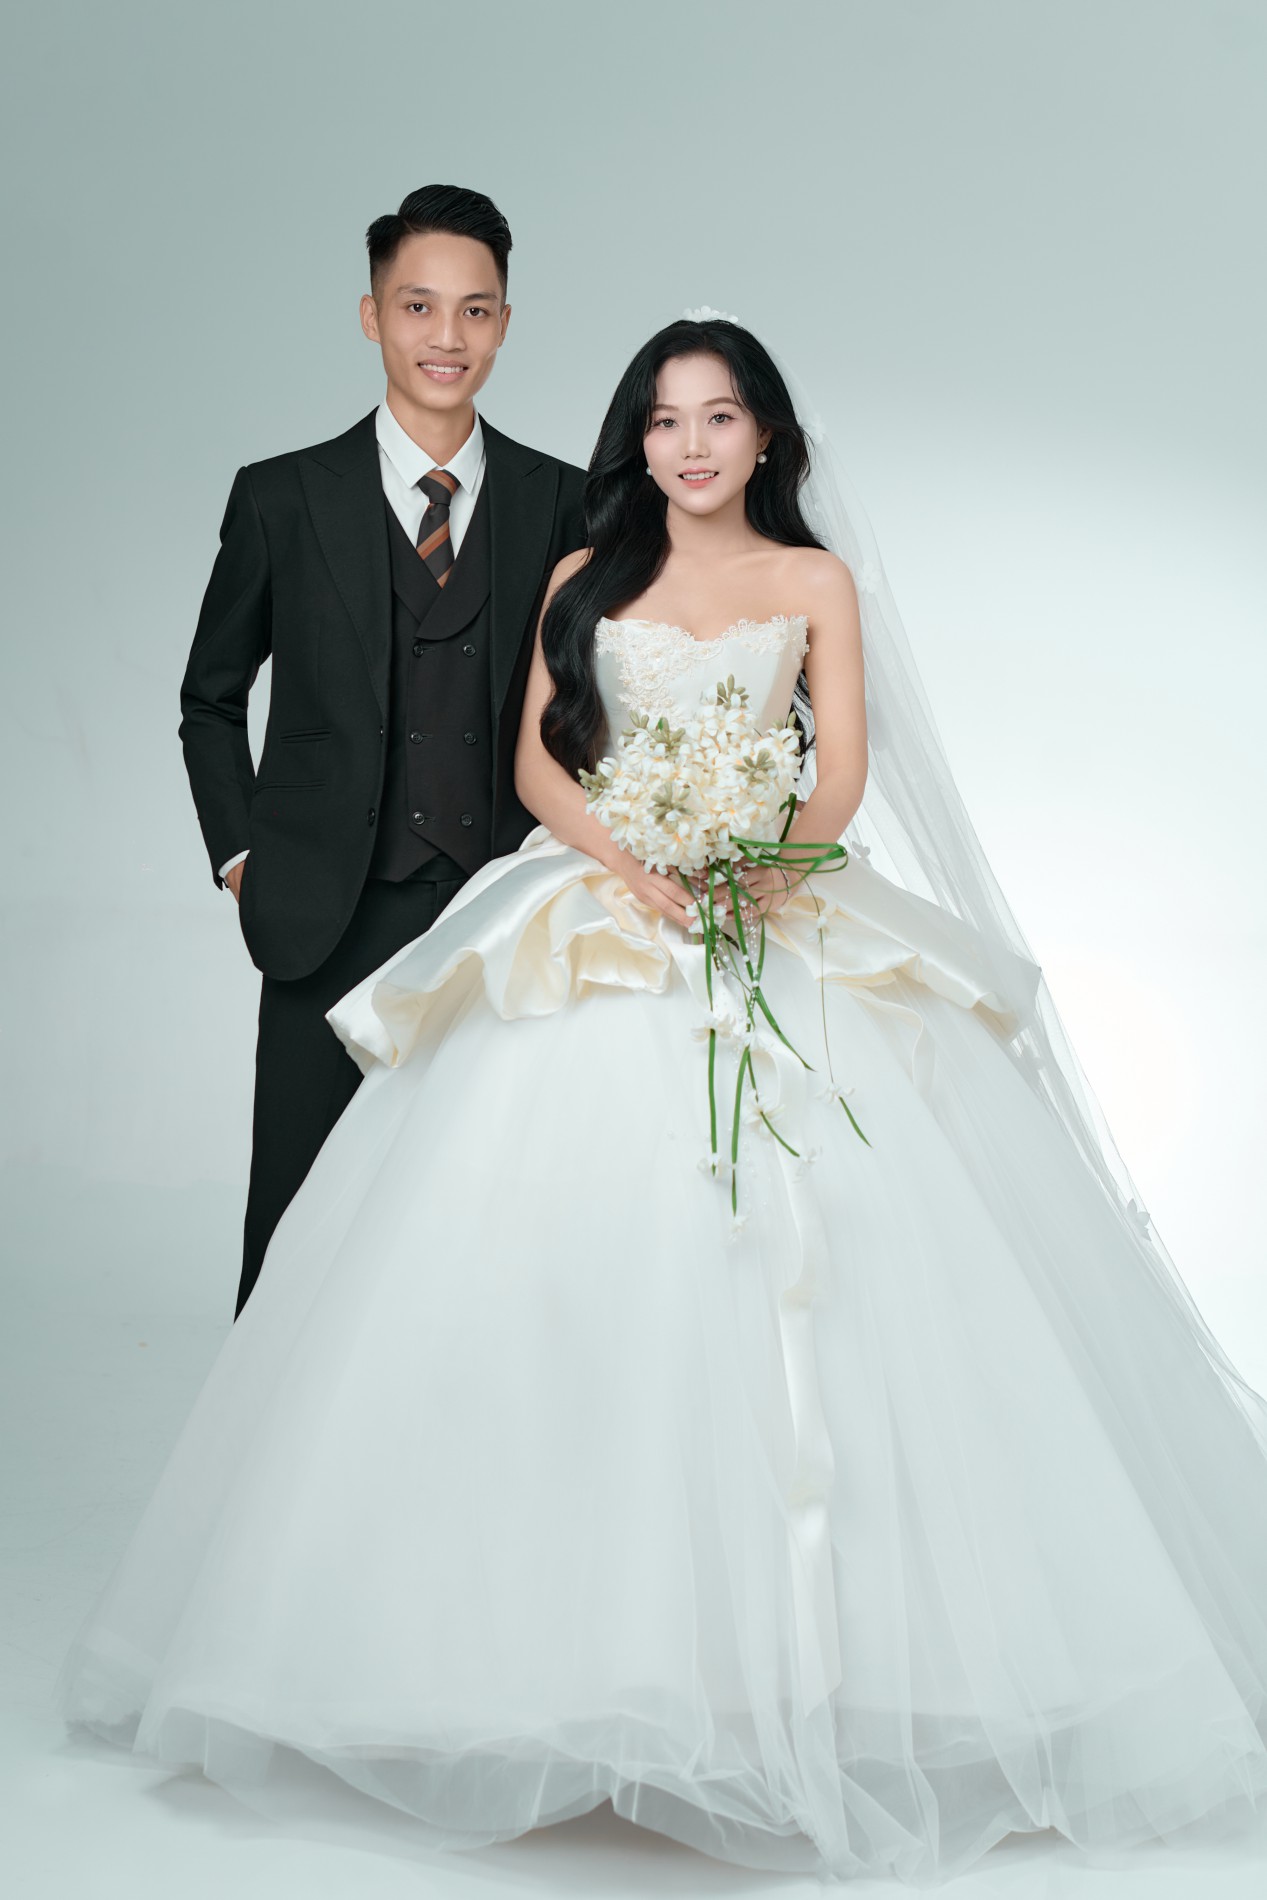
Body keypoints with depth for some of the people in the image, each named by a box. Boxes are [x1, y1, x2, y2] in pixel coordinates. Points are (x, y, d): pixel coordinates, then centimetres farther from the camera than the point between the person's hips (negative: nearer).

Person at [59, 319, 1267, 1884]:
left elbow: (846, 769, 2)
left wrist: (773, 864, -18)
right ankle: (588, 1626, -4)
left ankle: (828, 1653, -5)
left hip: (781, 925, -1)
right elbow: (535, 758, 7)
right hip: (602, 925, 1)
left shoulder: (819, 580, 13)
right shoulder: (587, 577, 16)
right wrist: (624, 859, -12)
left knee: (813, 1250, -13)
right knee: (573, 1252, -11)